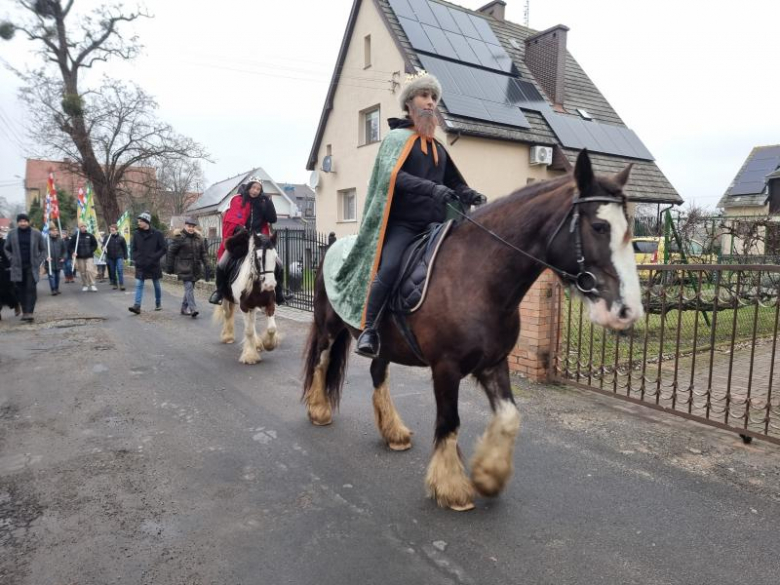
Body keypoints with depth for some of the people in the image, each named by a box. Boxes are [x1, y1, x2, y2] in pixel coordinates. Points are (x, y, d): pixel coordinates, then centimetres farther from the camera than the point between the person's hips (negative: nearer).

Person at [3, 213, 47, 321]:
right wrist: (12, 259, 3)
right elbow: (6, 248, 17)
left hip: (32, 266, -2)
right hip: (18, 267, 2)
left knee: (31, 289, -8)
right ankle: (24, 311, 15)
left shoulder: (36, 234, -1)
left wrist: (39, 261, -1)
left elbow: (43, 249, 7)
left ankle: (29, 312, -10)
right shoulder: (12, 234, 4)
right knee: (20, 290, 5)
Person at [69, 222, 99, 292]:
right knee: (82, 272, 5)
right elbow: (71, 246, 5)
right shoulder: (75, 237, 3)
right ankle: (85, 285, 14)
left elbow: (95, 244, 10)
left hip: (89, 257, -1)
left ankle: (92, 285, -7)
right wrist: (73, 252, -11)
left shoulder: (90, 236, 5)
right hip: (80, 257, 1)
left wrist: (91, 250, -3)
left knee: (90, 270, -13)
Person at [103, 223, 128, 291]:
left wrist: (125, 256, 2)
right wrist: (104, 247, -23)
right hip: (110, 257, 3)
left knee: (120, 270, -12)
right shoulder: (107, 237, 4)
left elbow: (124, 247, 4)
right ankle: (114, 284, 18)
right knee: (112, 272, 8)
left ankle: (121, 285, -11)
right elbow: (103, 244, 2)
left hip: (119, 257, -3)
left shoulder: (120, 238, 0)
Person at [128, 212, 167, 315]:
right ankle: (137, 306, -8)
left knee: (157, 285, 12)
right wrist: (134, 258, -1)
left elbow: (164, 248, -6)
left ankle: (158, 304, 27)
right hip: (140, 265, 2)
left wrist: (155, 257, -14)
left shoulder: (157, 234, -8)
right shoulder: (136, 234, 2)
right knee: (139, 285, -4)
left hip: (153, 265, -2)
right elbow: (132, 248, 12)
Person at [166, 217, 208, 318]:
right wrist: (170, 267, -2)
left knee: (190, 287, 11)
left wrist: (205, 265, 6)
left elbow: (203, 253, 16)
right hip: (184, 268, -5)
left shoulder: (199, 238, 10)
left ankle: (184, 308, 23)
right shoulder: (180, 238, -4)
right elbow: (171, 252, -1)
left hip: (195, 268, 5)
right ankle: (193, 309, -18)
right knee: (189, 287, -14)